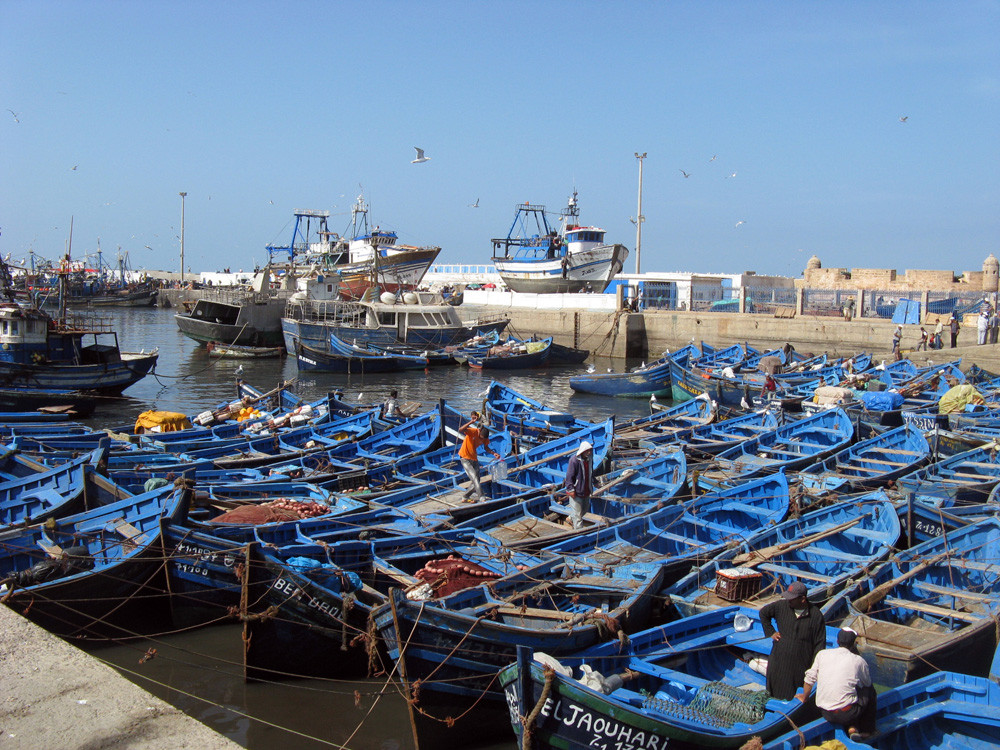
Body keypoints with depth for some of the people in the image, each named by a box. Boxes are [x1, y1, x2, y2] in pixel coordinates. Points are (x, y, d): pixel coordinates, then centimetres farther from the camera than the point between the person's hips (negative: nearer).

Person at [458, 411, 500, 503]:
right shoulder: (472, 431, -22)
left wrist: (494, 453, -6)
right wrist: (471, 422, -49)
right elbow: (460, 430, -38)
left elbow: (486, 447, 11)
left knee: (476, 482, 5)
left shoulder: (485, 438, -4)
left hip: (474, 459, 7)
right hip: (465, 458, -7)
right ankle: (481, 497, -21)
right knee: (474, 478, -19)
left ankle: (465, 496, 22)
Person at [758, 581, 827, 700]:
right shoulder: (781, 606, -4)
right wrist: (770, 632, 8)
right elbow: (763, 612, 15)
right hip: (779, 659, 2)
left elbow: (820, 643, -4)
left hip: (801, 663, -2)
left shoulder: (816, 615, -10)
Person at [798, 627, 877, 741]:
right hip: (847, 714, -3)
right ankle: (866, 730, 24)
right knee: (870, 691, 22)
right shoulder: (858, 661, -5)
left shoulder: (822, 654, 3)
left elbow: (810, 678, 7)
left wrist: (805, 697, 23)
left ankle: (851, 727, 13)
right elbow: (867, 683, 13)